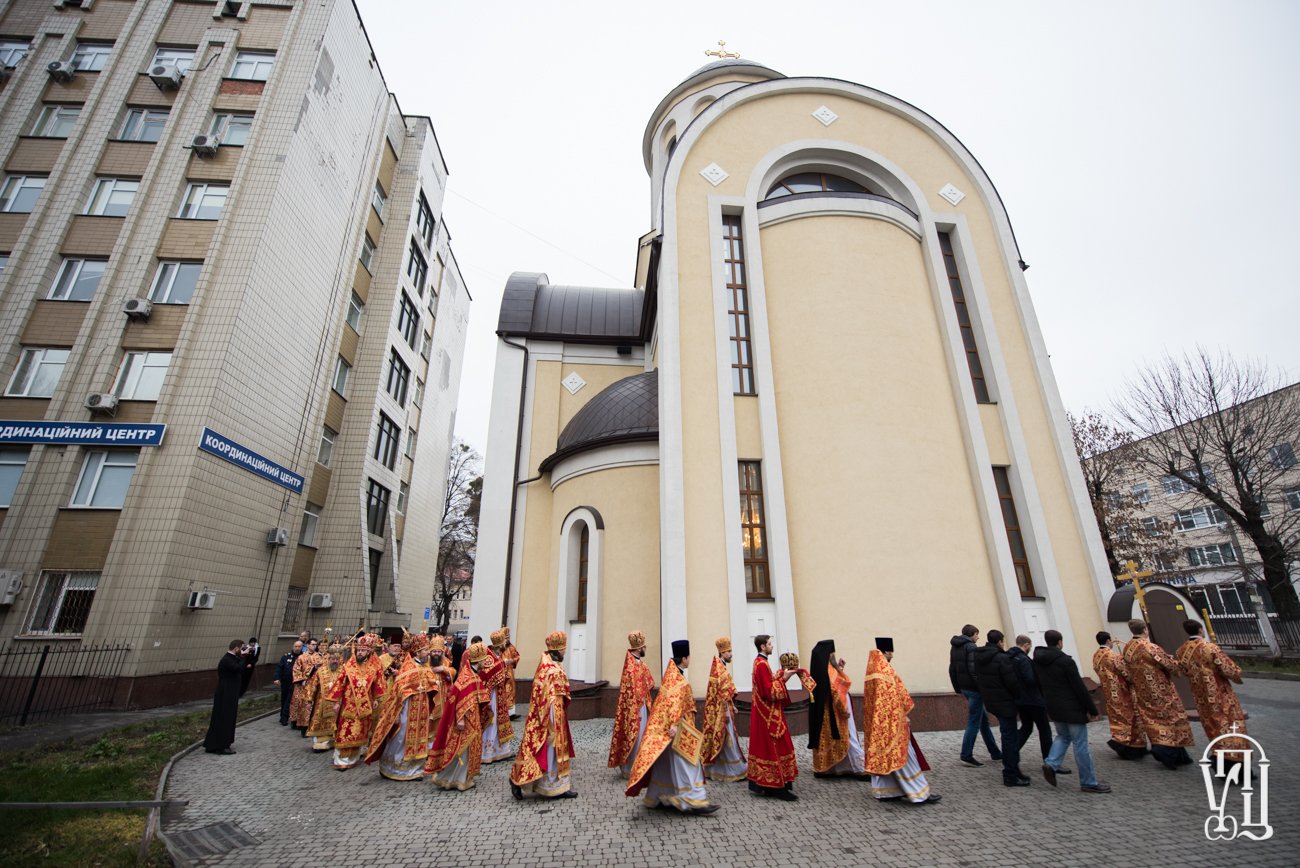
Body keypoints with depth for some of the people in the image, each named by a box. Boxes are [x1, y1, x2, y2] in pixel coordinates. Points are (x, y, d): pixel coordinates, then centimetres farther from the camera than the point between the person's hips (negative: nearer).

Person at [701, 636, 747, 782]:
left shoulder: (720, 667, 14)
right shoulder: (719, 669, -17)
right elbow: (722, 692, -22)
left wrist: (732, 706, 20)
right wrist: (726, 711, -21)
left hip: (722, 708, 10)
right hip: (721, 709, -10)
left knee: (722, 738, 14)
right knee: (727, 739, -3)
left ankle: (716, 769, 20)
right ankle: (735, 770, 4)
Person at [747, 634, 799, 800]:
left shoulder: (759, 662, 11)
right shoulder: (762, 664, -21)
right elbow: (769, 690, -23)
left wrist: (781, 674, 10)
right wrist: (783, 678, -17)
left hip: (764, 711, 10)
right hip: (768, 713, -10)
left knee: (763, 745, 14)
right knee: (773, 746, -4)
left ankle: (759, 783, 20)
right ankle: (777, 787, 2)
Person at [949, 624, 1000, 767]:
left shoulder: (954, 648, 14)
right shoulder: (971, 647, -13)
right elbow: (974, 669, -22)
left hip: (964, 688, 9)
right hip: (974, 688, -9)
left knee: (984, 720, 19)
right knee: (974, 723, -3)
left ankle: (995, 753, 26)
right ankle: (966, 756, -1)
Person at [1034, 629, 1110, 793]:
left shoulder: (1038, 660, 4)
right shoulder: (1065, 660, -17)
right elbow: (1079, 687, -17)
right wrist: (1092, 709, -9)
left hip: (1053, 707, 6)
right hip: (1071, 707, -6)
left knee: (1063, 736, 21)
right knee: (1080, 743, 4)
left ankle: (1051, 763, 4)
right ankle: (1089, 782, 11)